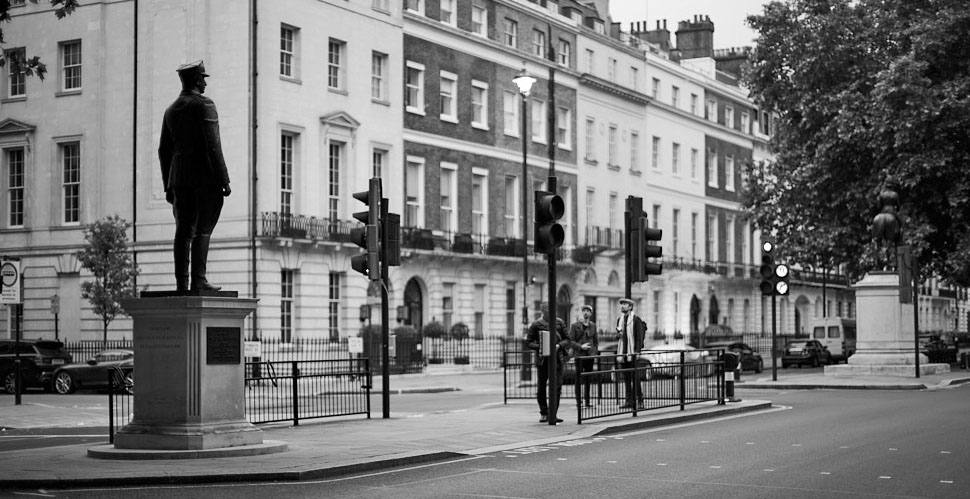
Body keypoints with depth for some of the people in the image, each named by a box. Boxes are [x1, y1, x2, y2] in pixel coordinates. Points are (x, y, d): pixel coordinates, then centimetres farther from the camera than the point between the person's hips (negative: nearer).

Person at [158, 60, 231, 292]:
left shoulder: (171, 110, 15)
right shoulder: (204, 105, -6)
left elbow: (164, 150, 15)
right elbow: (212, 145, -13)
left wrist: (168, 185, 19)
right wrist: (224, 180, -12)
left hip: (180, 177, 6)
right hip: (206, 176, -6)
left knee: (183, 230, 5)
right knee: (203, 230, -6)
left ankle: (181, 282, 1)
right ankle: (198, 281, -10)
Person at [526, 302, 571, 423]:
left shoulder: (559, 323, 5)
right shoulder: (536, 325, 0)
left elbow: (567, 340, 8)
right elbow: (529, 342, 3)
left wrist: (559, 345, -11)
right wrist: (539, 347, -14)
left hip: (557, 358, 1)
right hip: (542, 359, -1)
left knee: (557, 386, -3)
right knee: (541, 387, 5)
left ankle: (552, 414, 4)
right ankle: (543, 413, 20)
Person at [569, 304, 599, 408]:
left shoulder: (592, 325, 10)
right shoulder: (575, 325, -2)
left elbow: (596, 341, 16)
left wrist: (596, 354, 7)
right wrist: (580, 346, -16)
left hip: (590, 355, 4)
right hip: (579, 355, -4)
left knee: (588, 380, 8)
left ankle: (587, 402, 14)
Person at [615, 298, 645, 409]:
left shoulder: (636, 319, -7)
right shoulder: (619, 319, 13)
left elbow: (640, 337, -9)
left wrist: (637, 351, -16)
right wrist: (618, 335, -1)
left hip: (632, 352, -6)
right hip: (622, 352, 6)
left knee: (634, 377, -3)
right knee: (626, 378, 6)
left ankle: (638, 397, 8)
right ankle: (629, 401, 9)